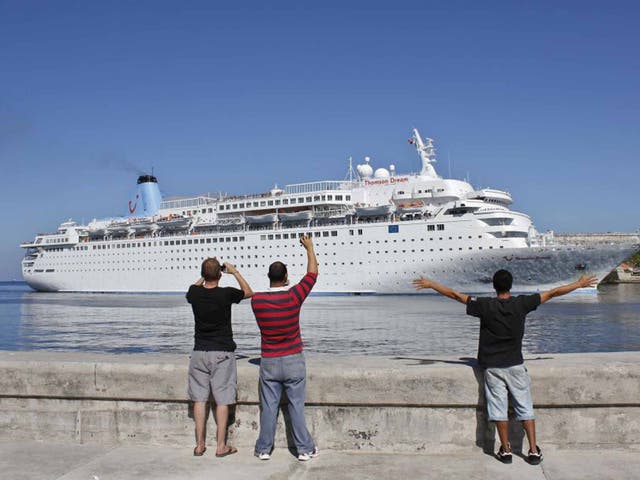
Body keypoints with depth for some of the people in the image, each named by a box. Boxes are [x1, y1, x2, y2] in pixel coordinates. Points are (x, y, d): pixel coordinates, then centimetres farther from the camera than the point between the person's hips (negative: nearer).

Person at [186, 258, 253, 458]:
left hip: (200, 351, 3)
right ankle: (221, 446, 8)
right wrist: (235, 272, 13)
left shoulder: (195, 293, -4)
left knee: (199, 398, 10)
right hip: (222, 352, -3)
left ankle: (200, 445, 14)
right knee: (222, 400, 4)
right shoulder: (226, 293, -13)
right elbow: (248, 292, 8)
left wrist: (204, 277, 25)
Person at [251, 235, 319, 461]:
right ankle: (305, 449, 14)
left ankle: (264, 449, 19)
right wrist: (309, 247, 13)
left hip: (269, 362, 2)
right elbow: (313, 273, -1)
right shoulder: (294, 296, -13)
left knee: (269, 406, 10)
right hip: (293, 361, -2)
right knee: (297, 406, 6)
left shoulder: (256, 300, -8)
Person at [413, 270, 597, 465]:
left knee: (499, 409, 6)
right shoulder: (521, 303, -6)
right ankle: (534, 451, 9)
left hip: (492, 366, -1)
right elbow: (552, 293, 3)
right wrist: (579, 284, 13)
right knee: (525, 408, 9)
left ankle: (506, 451, 13)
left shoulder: (485, 305, -9)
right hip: (515, 365, 1)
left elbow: (455, 294, -4)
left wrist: (430, 284, 6)